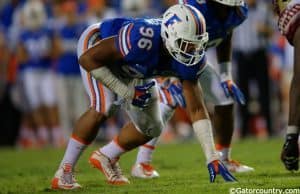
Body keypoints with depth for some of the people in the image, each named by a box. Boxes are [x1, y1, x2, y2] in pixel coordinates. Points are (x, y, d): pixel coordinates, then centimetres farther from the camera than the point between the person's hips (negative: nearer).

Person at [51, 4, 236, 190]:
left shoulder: (191, 59, -26)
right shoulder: (142, 40, -45)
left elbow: (197, 110, -20)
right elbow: (87, 59, -35)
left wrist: (212, 158, -26)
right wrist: (124, 91, -32)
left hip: (129, 68, 6)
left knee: (151, 128, -1)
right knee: (103, 108, -30)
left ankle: (107, 156, 26)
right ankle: (64, 172, -17)